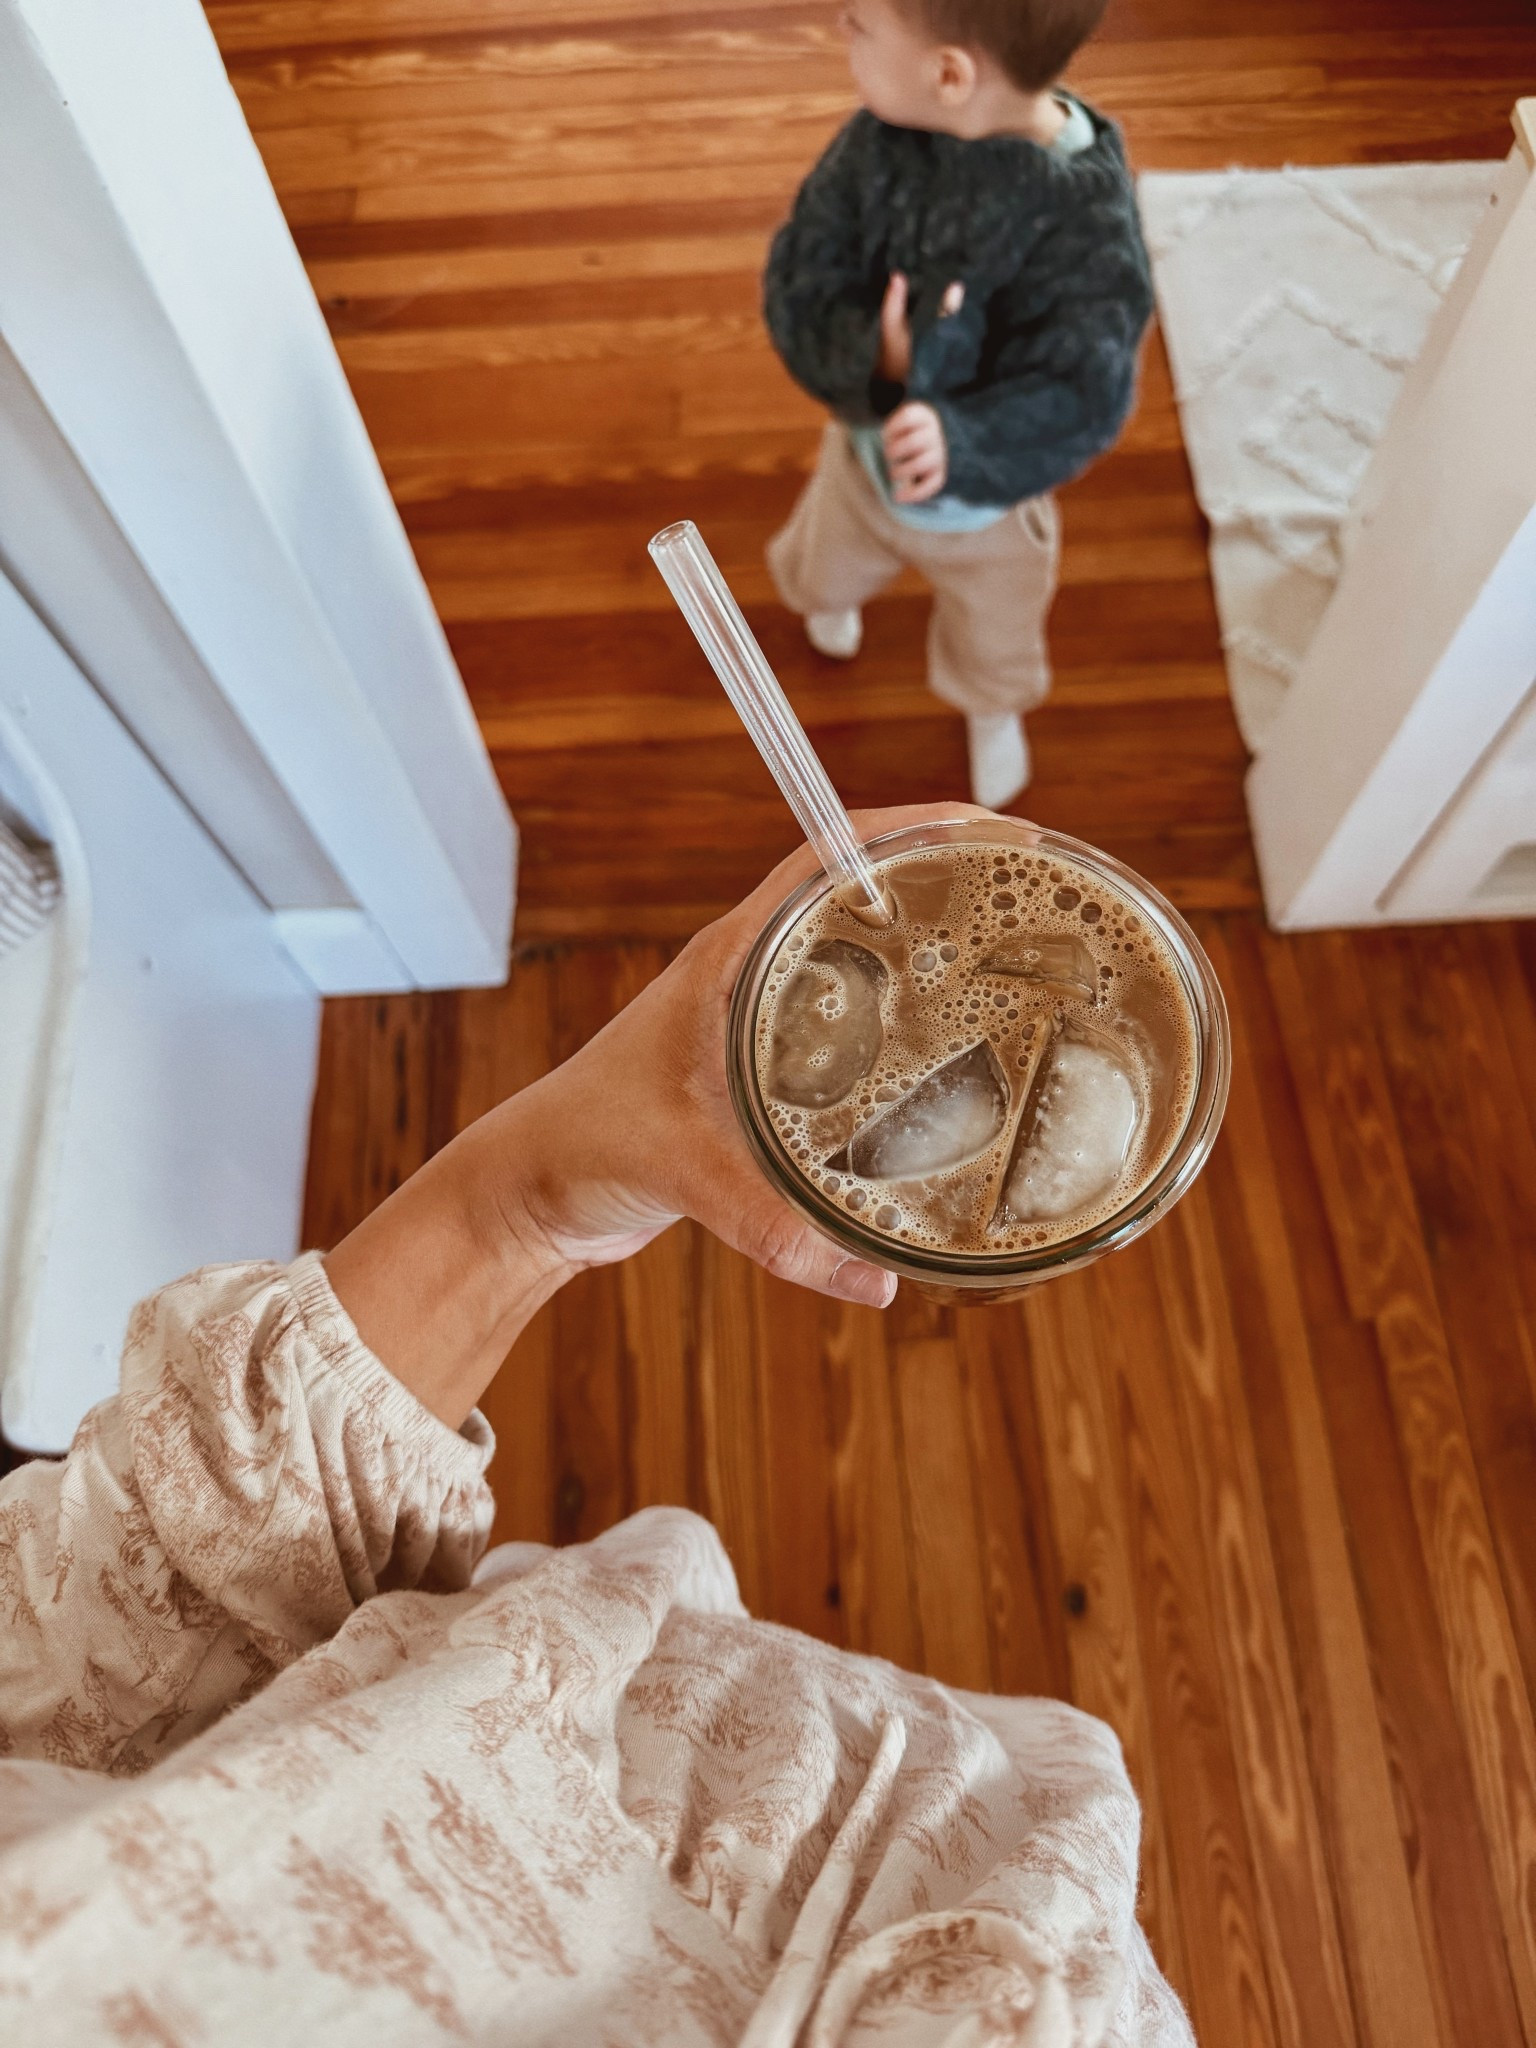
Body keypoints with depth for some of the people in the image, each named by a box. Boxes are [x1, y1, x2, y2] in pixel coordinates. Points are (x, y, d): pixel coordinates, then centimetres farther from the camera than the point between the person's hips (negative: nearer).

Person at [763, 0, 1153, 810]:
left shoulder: (1090, 219, -33)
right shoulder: (879, 144, -22)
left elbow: (1081, 398, -35)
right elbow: (795, 280, -20)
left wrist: (962, 444, -53)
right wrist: (869, 356, -41)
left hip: (990, 500, -2)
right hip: (864, 454, 3)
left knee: (994, 650, 26)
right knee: (821, 573, 32)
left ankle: (992, 713, 63)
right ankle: (836, 594, 71)